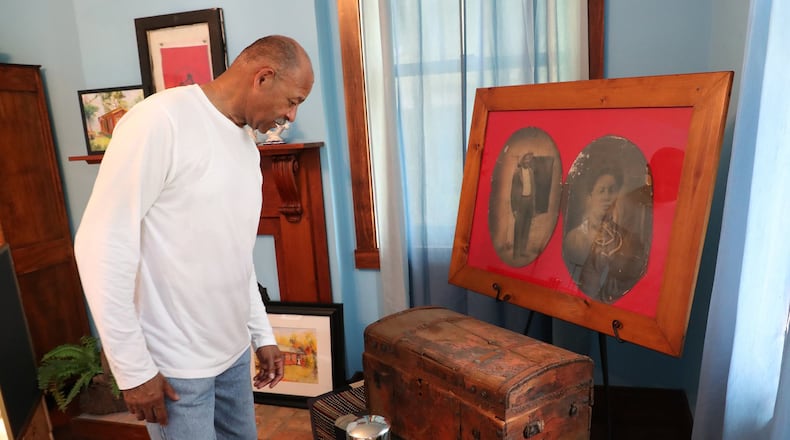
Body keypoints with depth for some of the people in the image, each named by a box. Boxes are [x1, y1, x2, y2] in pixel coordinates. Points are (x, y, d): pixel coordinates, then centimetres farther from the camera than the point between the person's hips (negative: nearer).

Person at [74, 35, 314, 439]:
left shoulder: (247, 146, 7)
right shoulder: (162, 120, -18)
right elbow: (101, 245, -19)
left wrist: (262, 333, 14)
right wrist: (134, 369, -17)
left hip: (234, 351, 8)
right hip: (176, 365, -7)